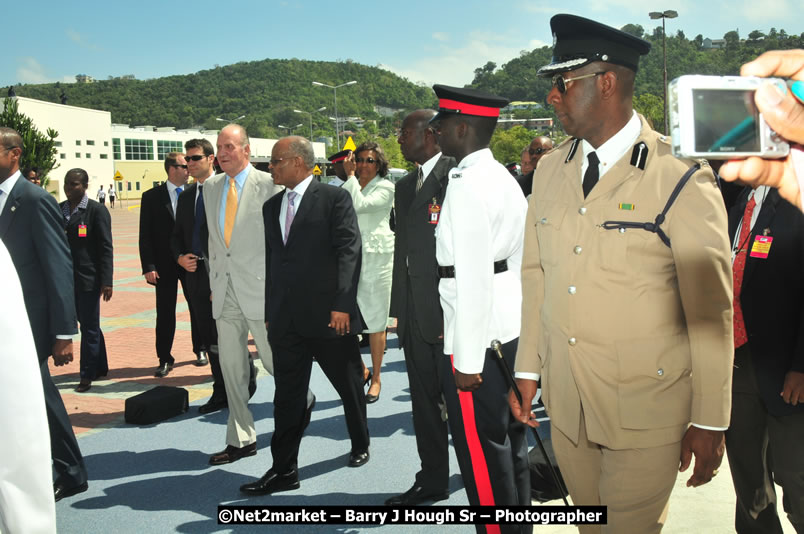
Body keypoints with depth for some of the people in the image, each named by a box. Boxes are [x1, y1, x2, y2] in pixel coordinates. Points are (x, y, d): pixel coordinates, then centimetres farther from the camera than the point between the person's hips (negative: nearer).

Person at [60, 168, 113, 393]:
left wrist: (106, 281, -15)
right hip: (67, 278, 6)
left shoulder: (97, 210, -8)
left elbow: (106, 247, -10)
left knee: (89, 327, 1)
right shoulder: (58, 209, 9)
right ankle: (100, 367, 29)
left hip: (88, 279, -6)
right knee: (86, 323, 16)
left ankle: (87, 375, 9)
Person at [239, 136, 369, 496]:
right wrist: (270, 312, 13)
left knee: (349, 385, 12)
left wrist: (342, 304, -18)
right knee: (287, 395, 7)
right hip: (286, 319, 5)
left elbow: (348, 252, -12)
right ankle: (284, 470, 14)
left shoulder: (334, 198, -6)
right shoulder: (272, 207, 14)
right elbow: (270, 260, 16)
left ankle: (360, 445, 35)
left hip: (329, 315, -5)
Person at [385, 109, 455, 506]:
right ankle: (432, 481, 26)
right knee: (424, 400, 14)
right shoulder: (405, 186, 17)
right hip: (414, 312, 8)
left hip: (448, 310, -8)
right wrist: (400, 309, 14)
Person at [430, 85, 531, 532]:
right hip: (513, 328, 10)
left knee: (482, 450, 1)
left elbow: (472, 276, -21)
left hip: (478, 335, -10)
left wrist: (468, 359, -18)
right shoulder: (505, 178, 13)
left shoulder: (466, 183, -16)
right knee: (511, 441, 19)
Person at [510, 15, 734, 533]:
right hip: (565, 403, 5)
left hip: (645, 410, -5)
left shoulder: (681, 180, -13)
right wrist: (528, 369, 10)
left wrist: (710, 422, -7)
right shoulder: (551, 169, 5)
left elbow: (711, 311, -10)